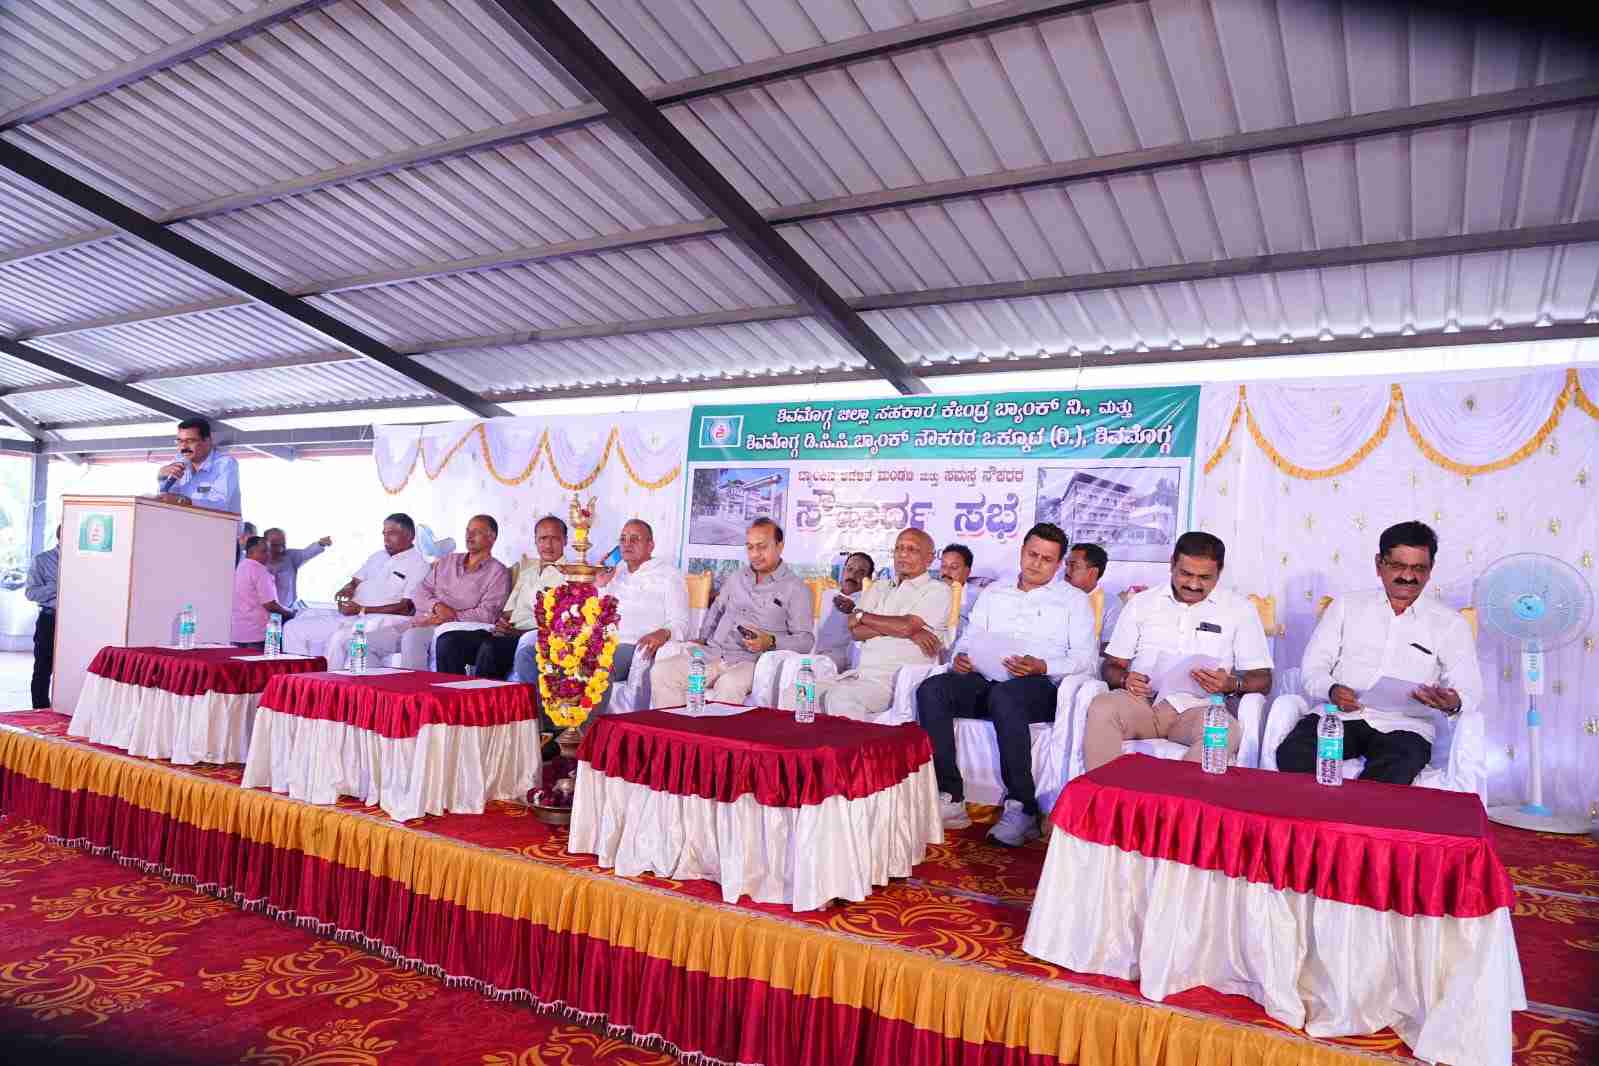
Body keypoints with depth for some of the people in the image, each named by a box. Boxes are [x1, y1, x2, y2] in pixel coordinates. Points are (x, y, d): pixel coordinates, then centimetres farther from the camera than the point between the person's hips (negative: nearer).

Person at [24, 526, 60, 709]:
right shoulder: (42, 560, -1)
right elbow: (31, 592, -6)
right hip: (50, 620, -2)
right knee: (43, 669, 6)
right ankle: (41, 712, 14)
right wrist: (57, 586, -19)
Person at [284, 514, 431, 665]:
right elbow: (356, 581, 23)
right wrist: (348, 589, -3)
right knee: (293, 628, -3)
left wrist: (362, 610, -16)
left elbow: (406, 608, -13)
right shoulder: (377, 556, 20)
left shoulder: (418, 564, -5)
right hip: (349, 615, 8)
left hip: (380, 620, -8)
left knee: (339, 639, -35)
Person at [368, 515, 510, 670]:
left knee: (413, 637, -36)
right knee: (366, 642, -8)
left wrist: (445, 618, -13)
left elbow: (486, 615, -9)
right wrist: (437, 606, -7)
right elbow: (420, 594, 16)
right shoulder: (447, 561, 23)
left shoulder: (498, 573, 3)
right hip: (419, 622, 7)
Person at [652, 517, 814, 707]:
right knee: (661, 672, -17)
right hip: (713, 654, 6)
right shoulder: (737, 577, 21)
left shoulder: (795, 588, 2)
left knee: (728, 684, -40)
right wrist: (703, 638, 23)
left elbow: (806, 640, -3)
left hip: (751, 661, -6)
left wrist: (770, 642, -18)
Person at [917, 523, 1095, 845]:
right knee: (930, 689, -25)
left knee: (1003, 696, -40)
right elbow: (970, 638, 21)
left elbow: (1085, 657, 3)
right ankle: (950, 799, -26)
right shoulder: (993, 593, 27)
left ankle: (1022, 808, -30)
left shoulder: (1073, 599, 15)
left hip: (1040, 686, -4)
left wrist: (1042, 667, -16)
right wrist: (961, 657, -4)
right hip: (986, 679, 4)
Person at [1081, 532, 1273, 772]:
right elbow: (1112, 665, 16)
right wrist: (1125, 679, -8)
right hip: (1142, 701, 1)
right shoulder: (1141, 603, 15)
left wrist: (1232, 685, -13)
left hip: (1198, 707, -1)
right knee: (1102, 709, -32)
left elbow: (1262, 679, 9)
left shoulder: (1240, 609, 12)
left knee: (1225, 733, -35)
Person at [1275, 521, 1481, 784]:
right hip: (1340, 715, 1)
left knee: (1389, 778, -36)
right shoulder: (1346, 606, 16)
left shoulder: (1450, 624, 15)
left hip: (1403, 726, -1)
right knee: (1293, 756, -31)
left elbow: (1470, 690, 6)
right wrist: (1331, 691, -14)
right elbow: (1314, 668, 10)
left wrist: (1453, 703, -19)